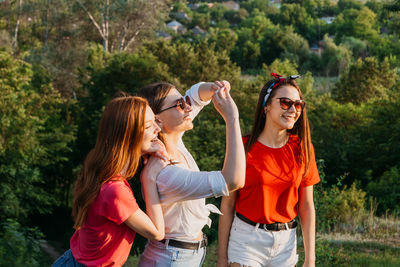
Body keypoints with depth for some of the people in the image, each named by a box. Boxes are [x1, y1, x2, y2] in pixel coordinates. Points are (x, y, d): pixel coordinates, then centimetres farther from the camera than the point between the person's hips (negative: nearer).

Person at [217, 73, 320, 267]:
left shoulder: (302, 149, 1)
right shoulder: (244, 148, -7)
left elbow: (306, 207, 3)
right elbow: (227, 204, -4)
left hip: (285, 242, 3)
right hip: (247, 239, -3)